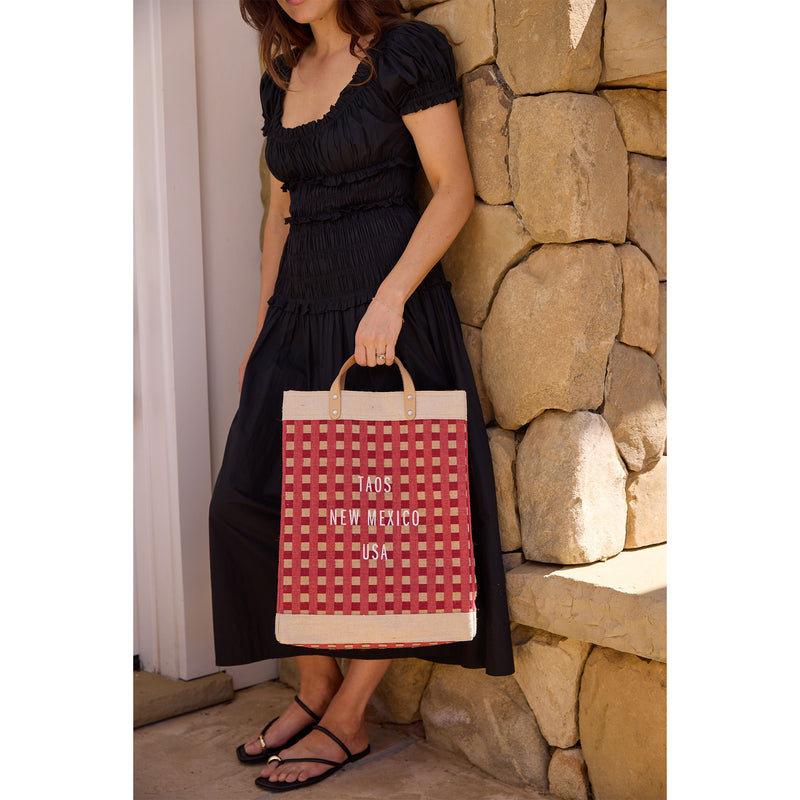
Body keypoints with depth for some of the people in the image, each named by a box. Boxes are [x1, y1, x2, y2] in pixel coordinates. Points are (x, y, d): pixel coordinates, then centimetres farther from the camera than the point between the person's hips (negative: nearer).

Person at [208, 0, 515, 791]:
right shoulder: (282, 77, 16)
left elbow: (454, 187, -9)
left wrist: (391, 296, -18)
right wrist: (262, 325, 15)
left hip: (385, 313, -7)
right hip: (300, 312, 7)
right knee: (248, 503, 1)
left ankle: (345, 720, 13)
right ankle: (314, 688, 18)